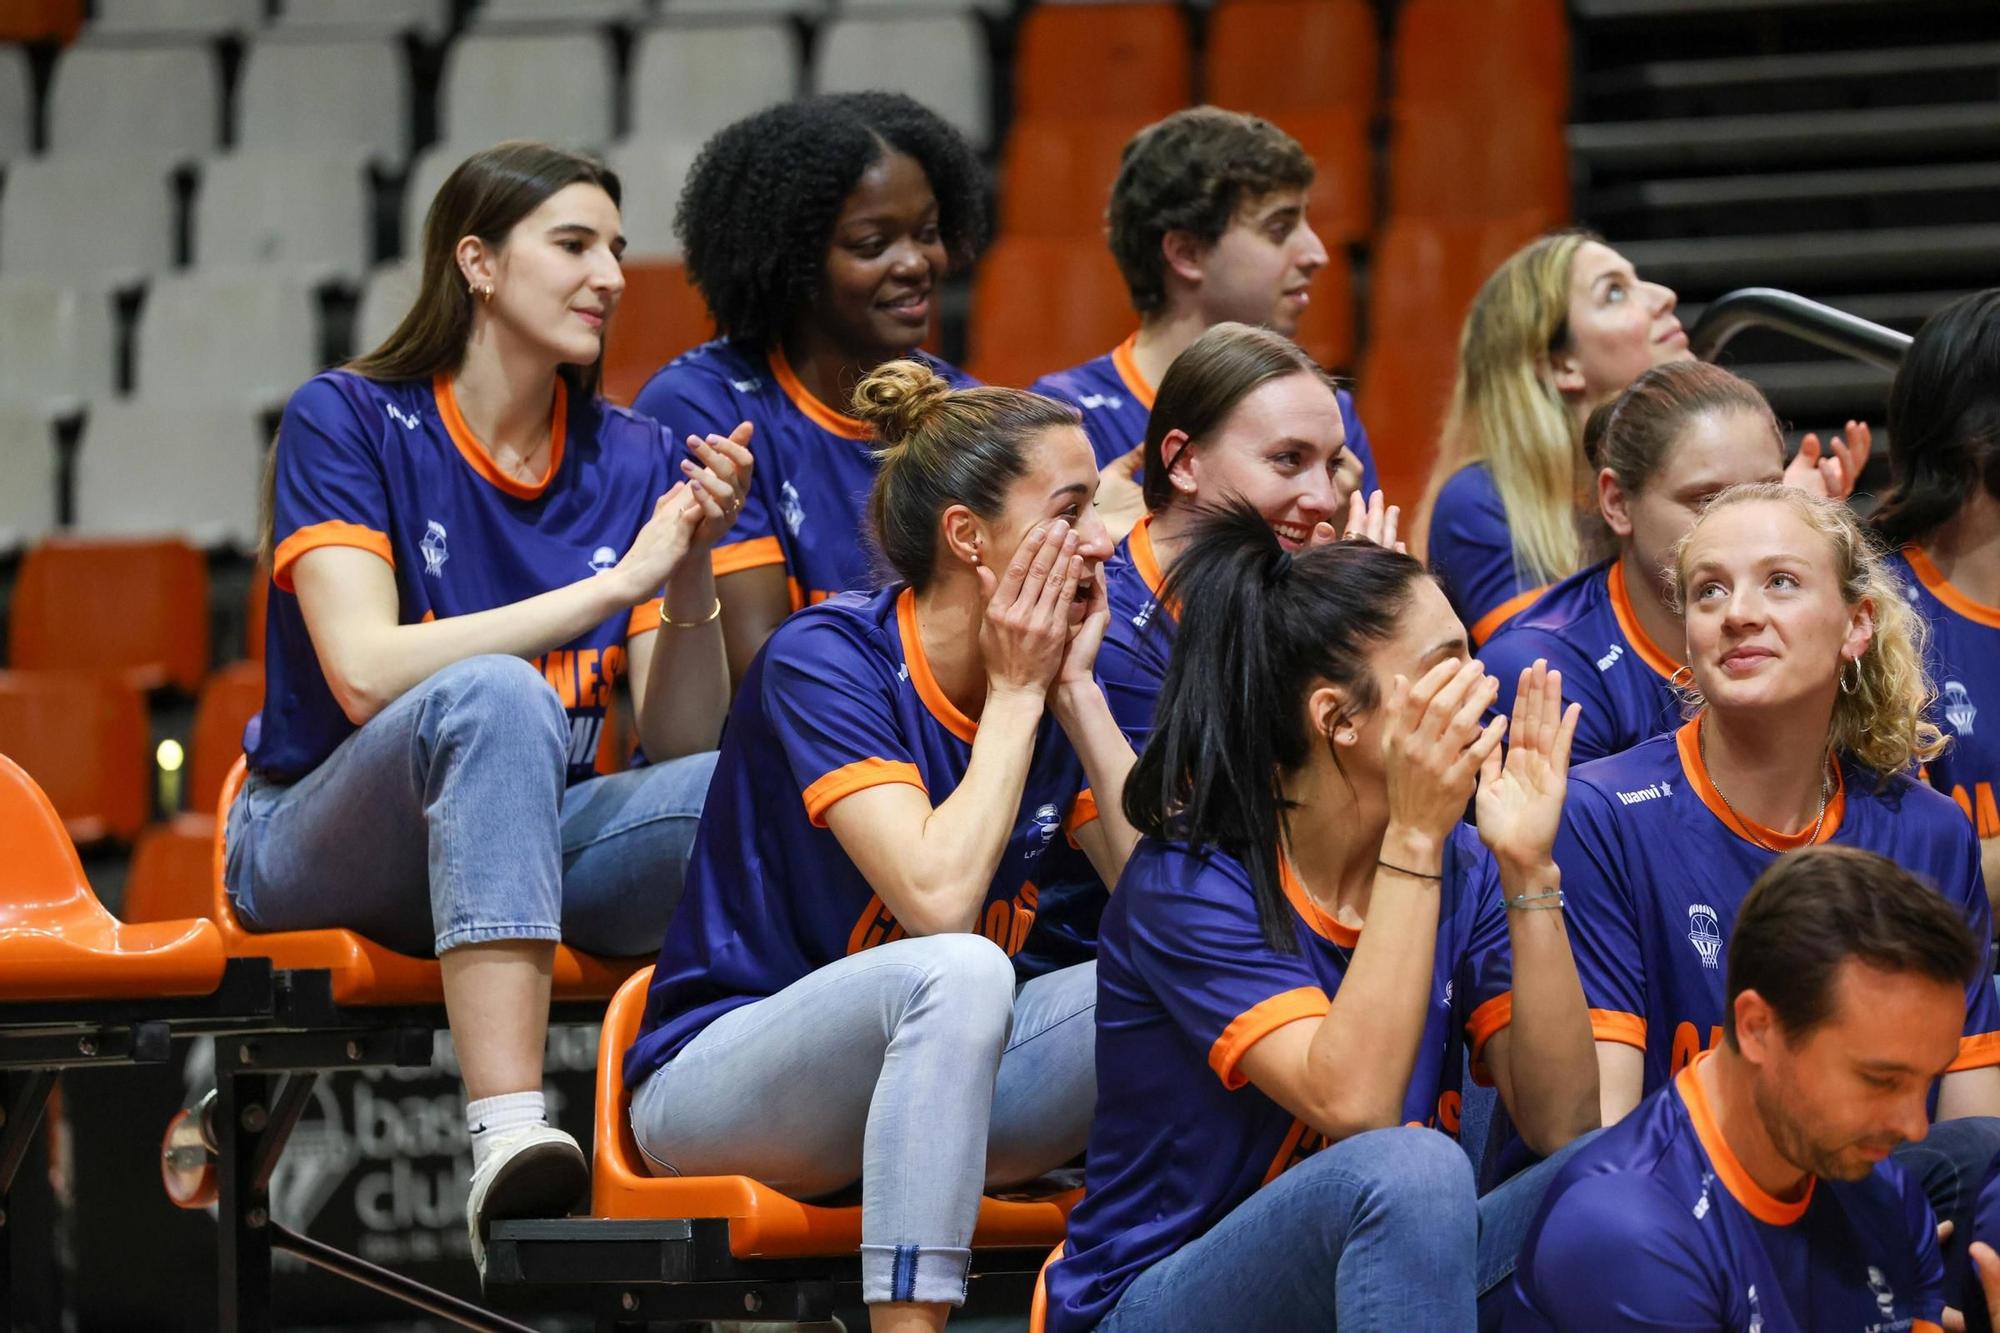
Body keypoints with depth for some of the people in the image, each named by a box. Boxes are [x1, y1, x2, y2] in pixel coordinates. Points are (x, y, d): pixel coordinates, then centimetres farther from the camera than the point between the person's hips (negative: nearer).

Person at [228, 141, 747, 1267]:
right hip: (321, 851, -4)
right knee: (495, 694, -37)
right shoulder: (347, 422, -6)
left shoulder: (630, 459, 6)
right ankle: (508, 1140, -52)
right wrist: (612, 584, -20)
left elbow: (681, 751, 2)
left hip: (530, 841, 4)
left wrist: (692, 570, -14)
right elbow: (368, 673, -21)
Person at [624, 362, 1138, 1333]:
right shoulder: (826, 660, -17)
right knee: (956, 972, -36)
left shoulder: (1054, 683, 2)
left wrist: (1076, 690, -10)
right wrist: (1015, 696, -19)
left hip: (929, 1072, 6)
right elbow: (938, 900, -30)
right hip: (719, 1076, -6)